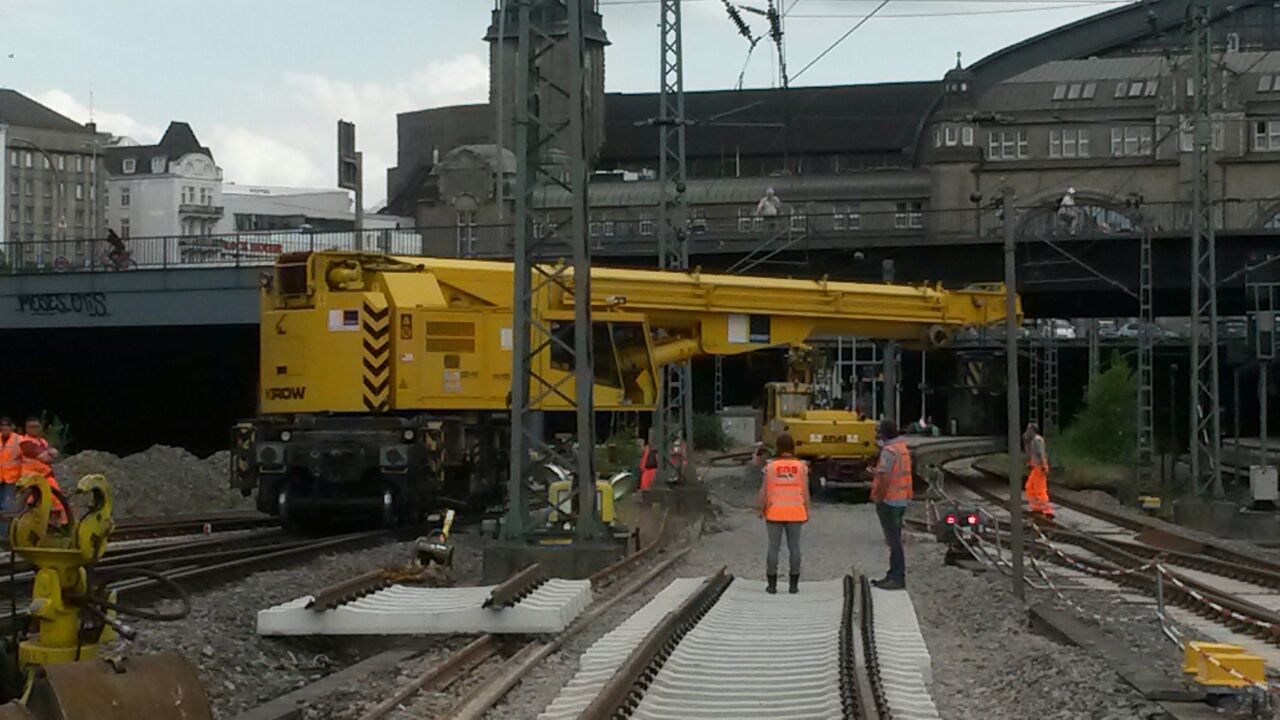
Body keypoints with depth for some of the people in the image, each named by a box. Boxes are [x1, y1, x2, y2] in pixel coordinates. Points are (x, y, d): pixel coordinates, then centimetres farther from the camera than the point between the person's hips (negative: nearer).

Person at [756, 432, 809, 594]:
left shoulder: (771, 466, -7)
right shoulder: (801, 466, -4)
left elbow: (765, 490, -6)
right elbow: (805, 491, -2)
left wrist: (761, 509, 6)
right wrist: (807, 511, 8)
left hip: (775, 512, -1)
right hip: (795, 512, 1)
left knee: (773, 546, 4)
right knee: (794, 546, 6)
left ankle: (772, 584, 5)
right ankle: (794, 584, 6)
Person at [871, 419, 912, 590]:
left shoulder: (889, 451, -19)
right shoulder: (902, 447, 11)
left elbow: (884, 478, -26)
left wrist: (878, 498, -16)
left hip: (889, 500, -10)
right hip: (902, 499, 10)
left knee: (894, 541, -5)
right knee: (894, 539, 17)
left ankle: (897, 579, -2)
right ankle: (894, 575, 24)